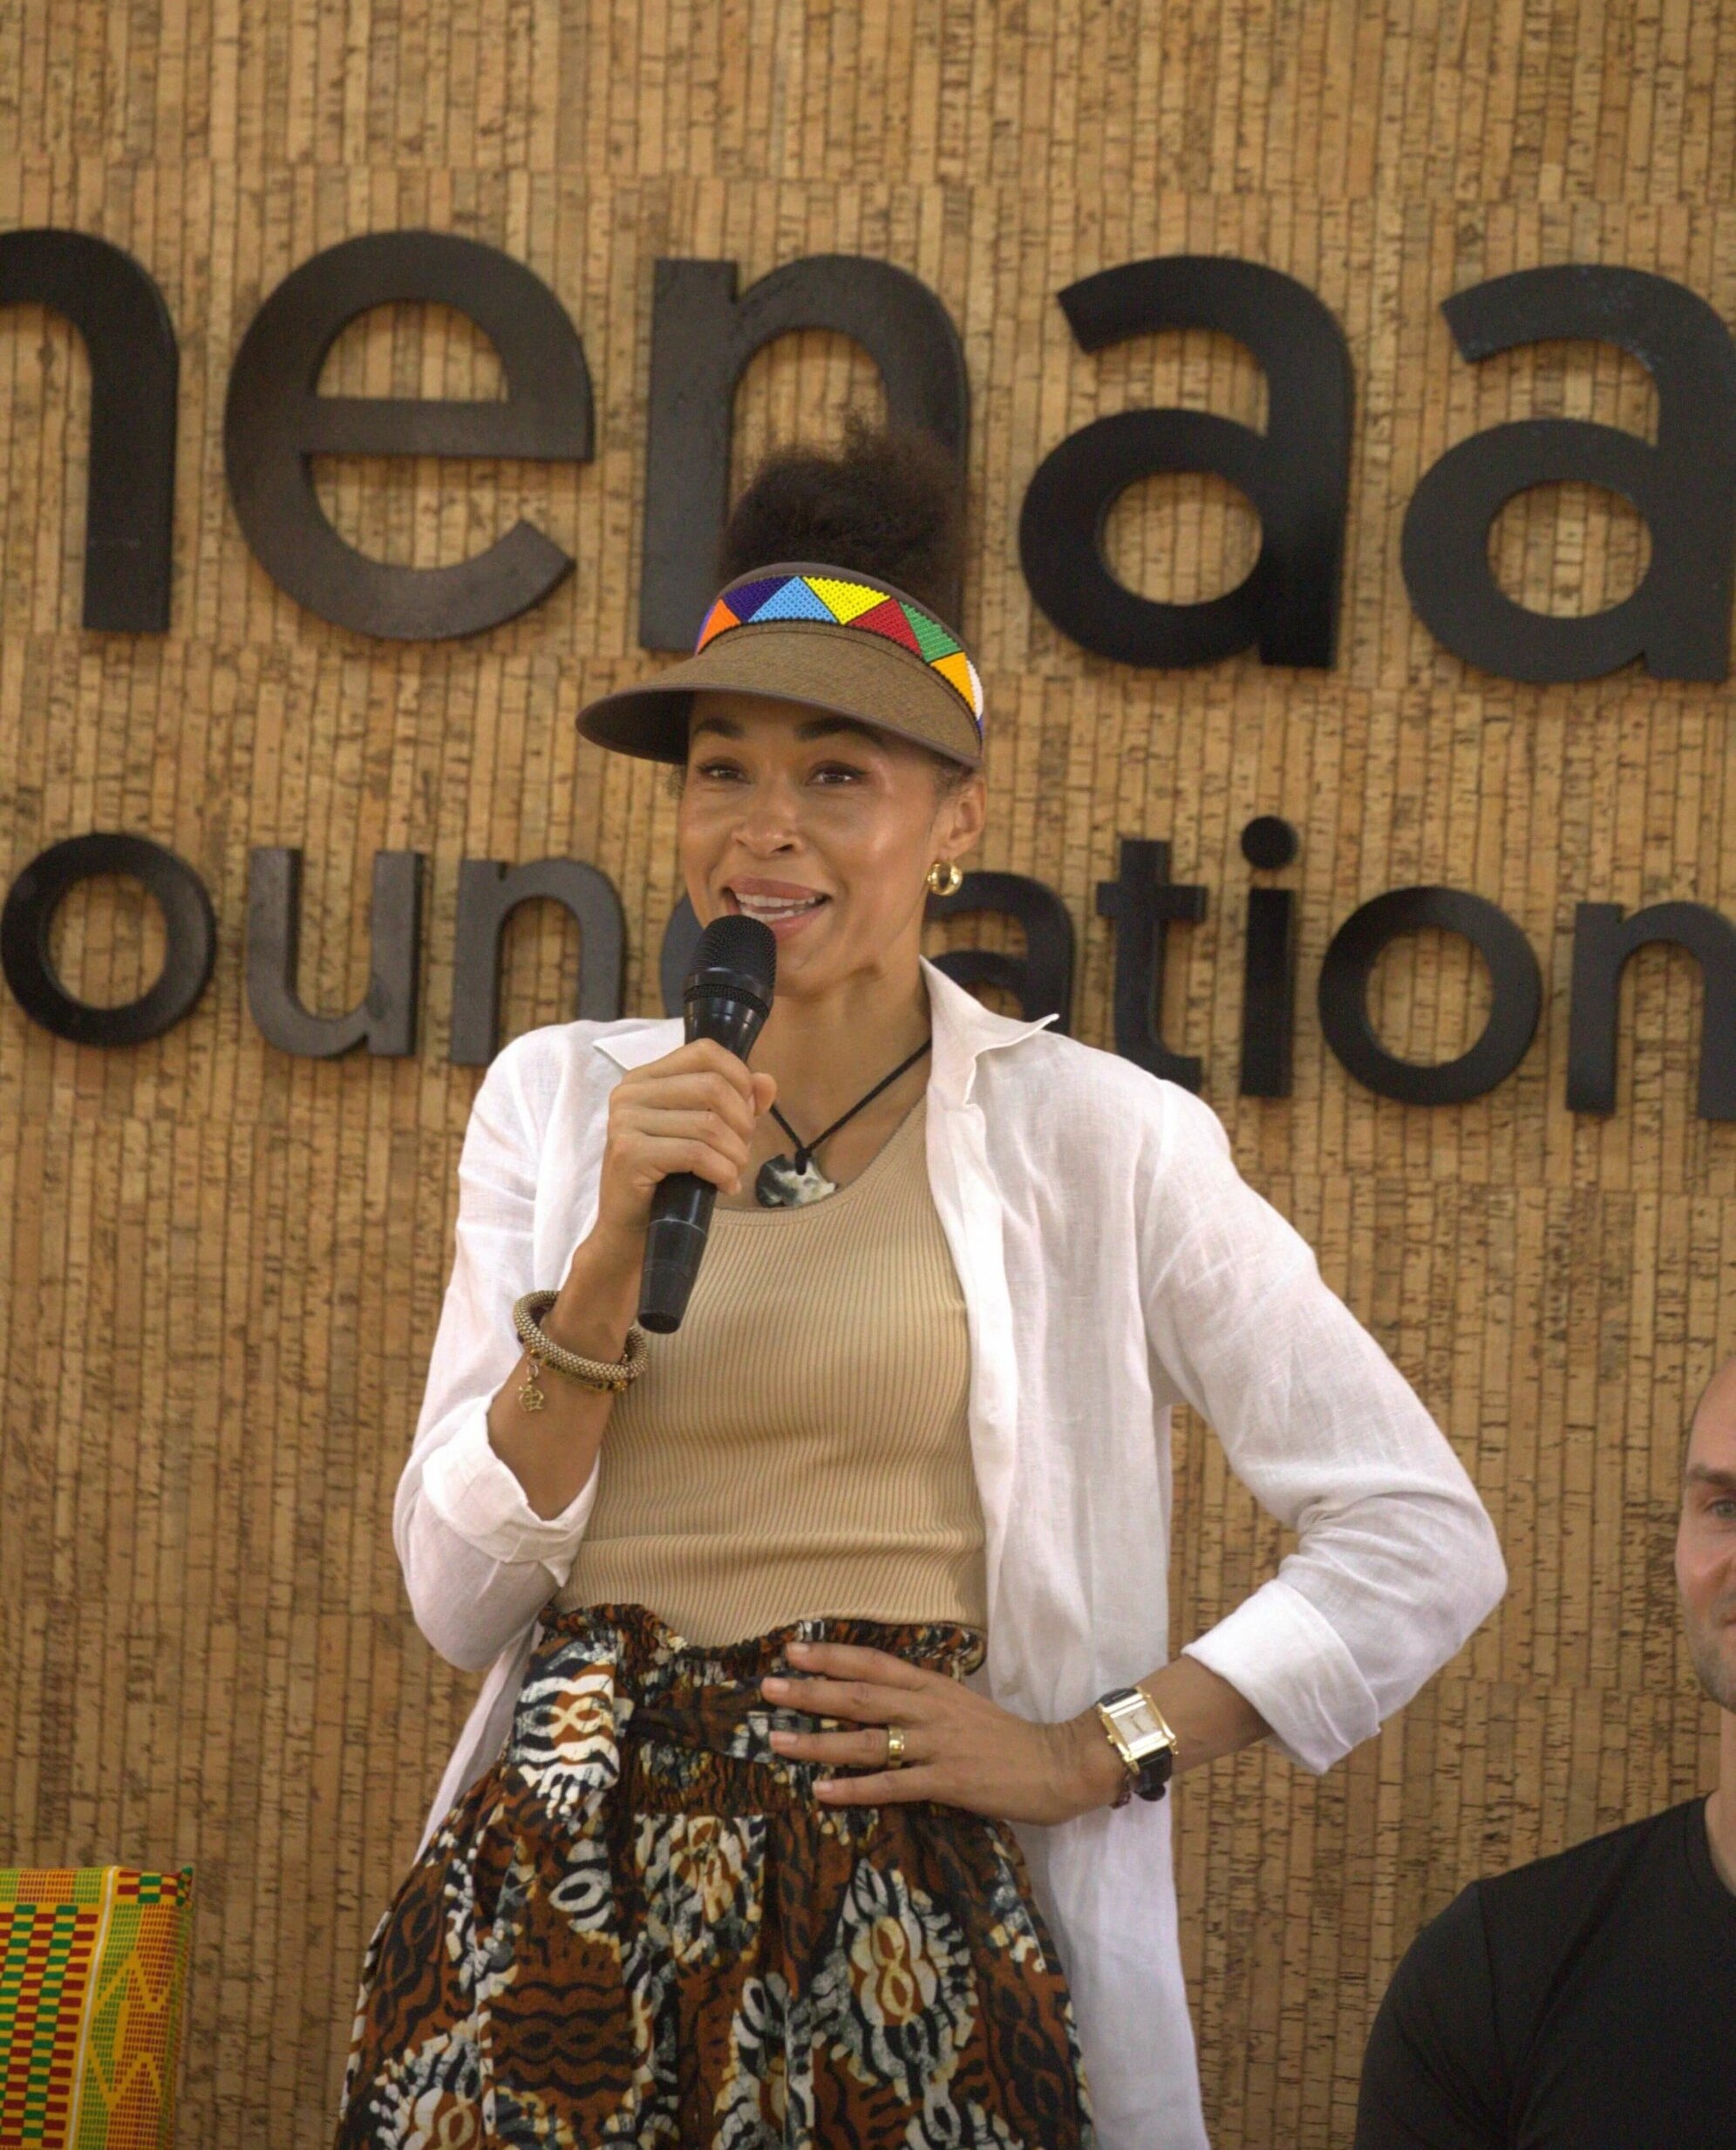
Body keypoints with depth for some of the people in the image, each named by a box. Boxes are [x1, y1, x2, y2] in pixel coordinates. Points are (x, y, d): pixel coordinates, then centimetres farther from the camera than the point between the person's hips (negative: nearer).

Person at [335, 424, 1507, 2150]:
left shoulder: (1096, 1140, -3)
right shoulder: (558, 1100, 7)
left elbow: (1426, 1547, -1)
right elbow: (460, 1600, 2)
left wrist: (1090, 1749, -7)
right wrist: (615, 1251, -10)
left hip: (903, 1927, -2)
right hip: (560, 1902, 3)